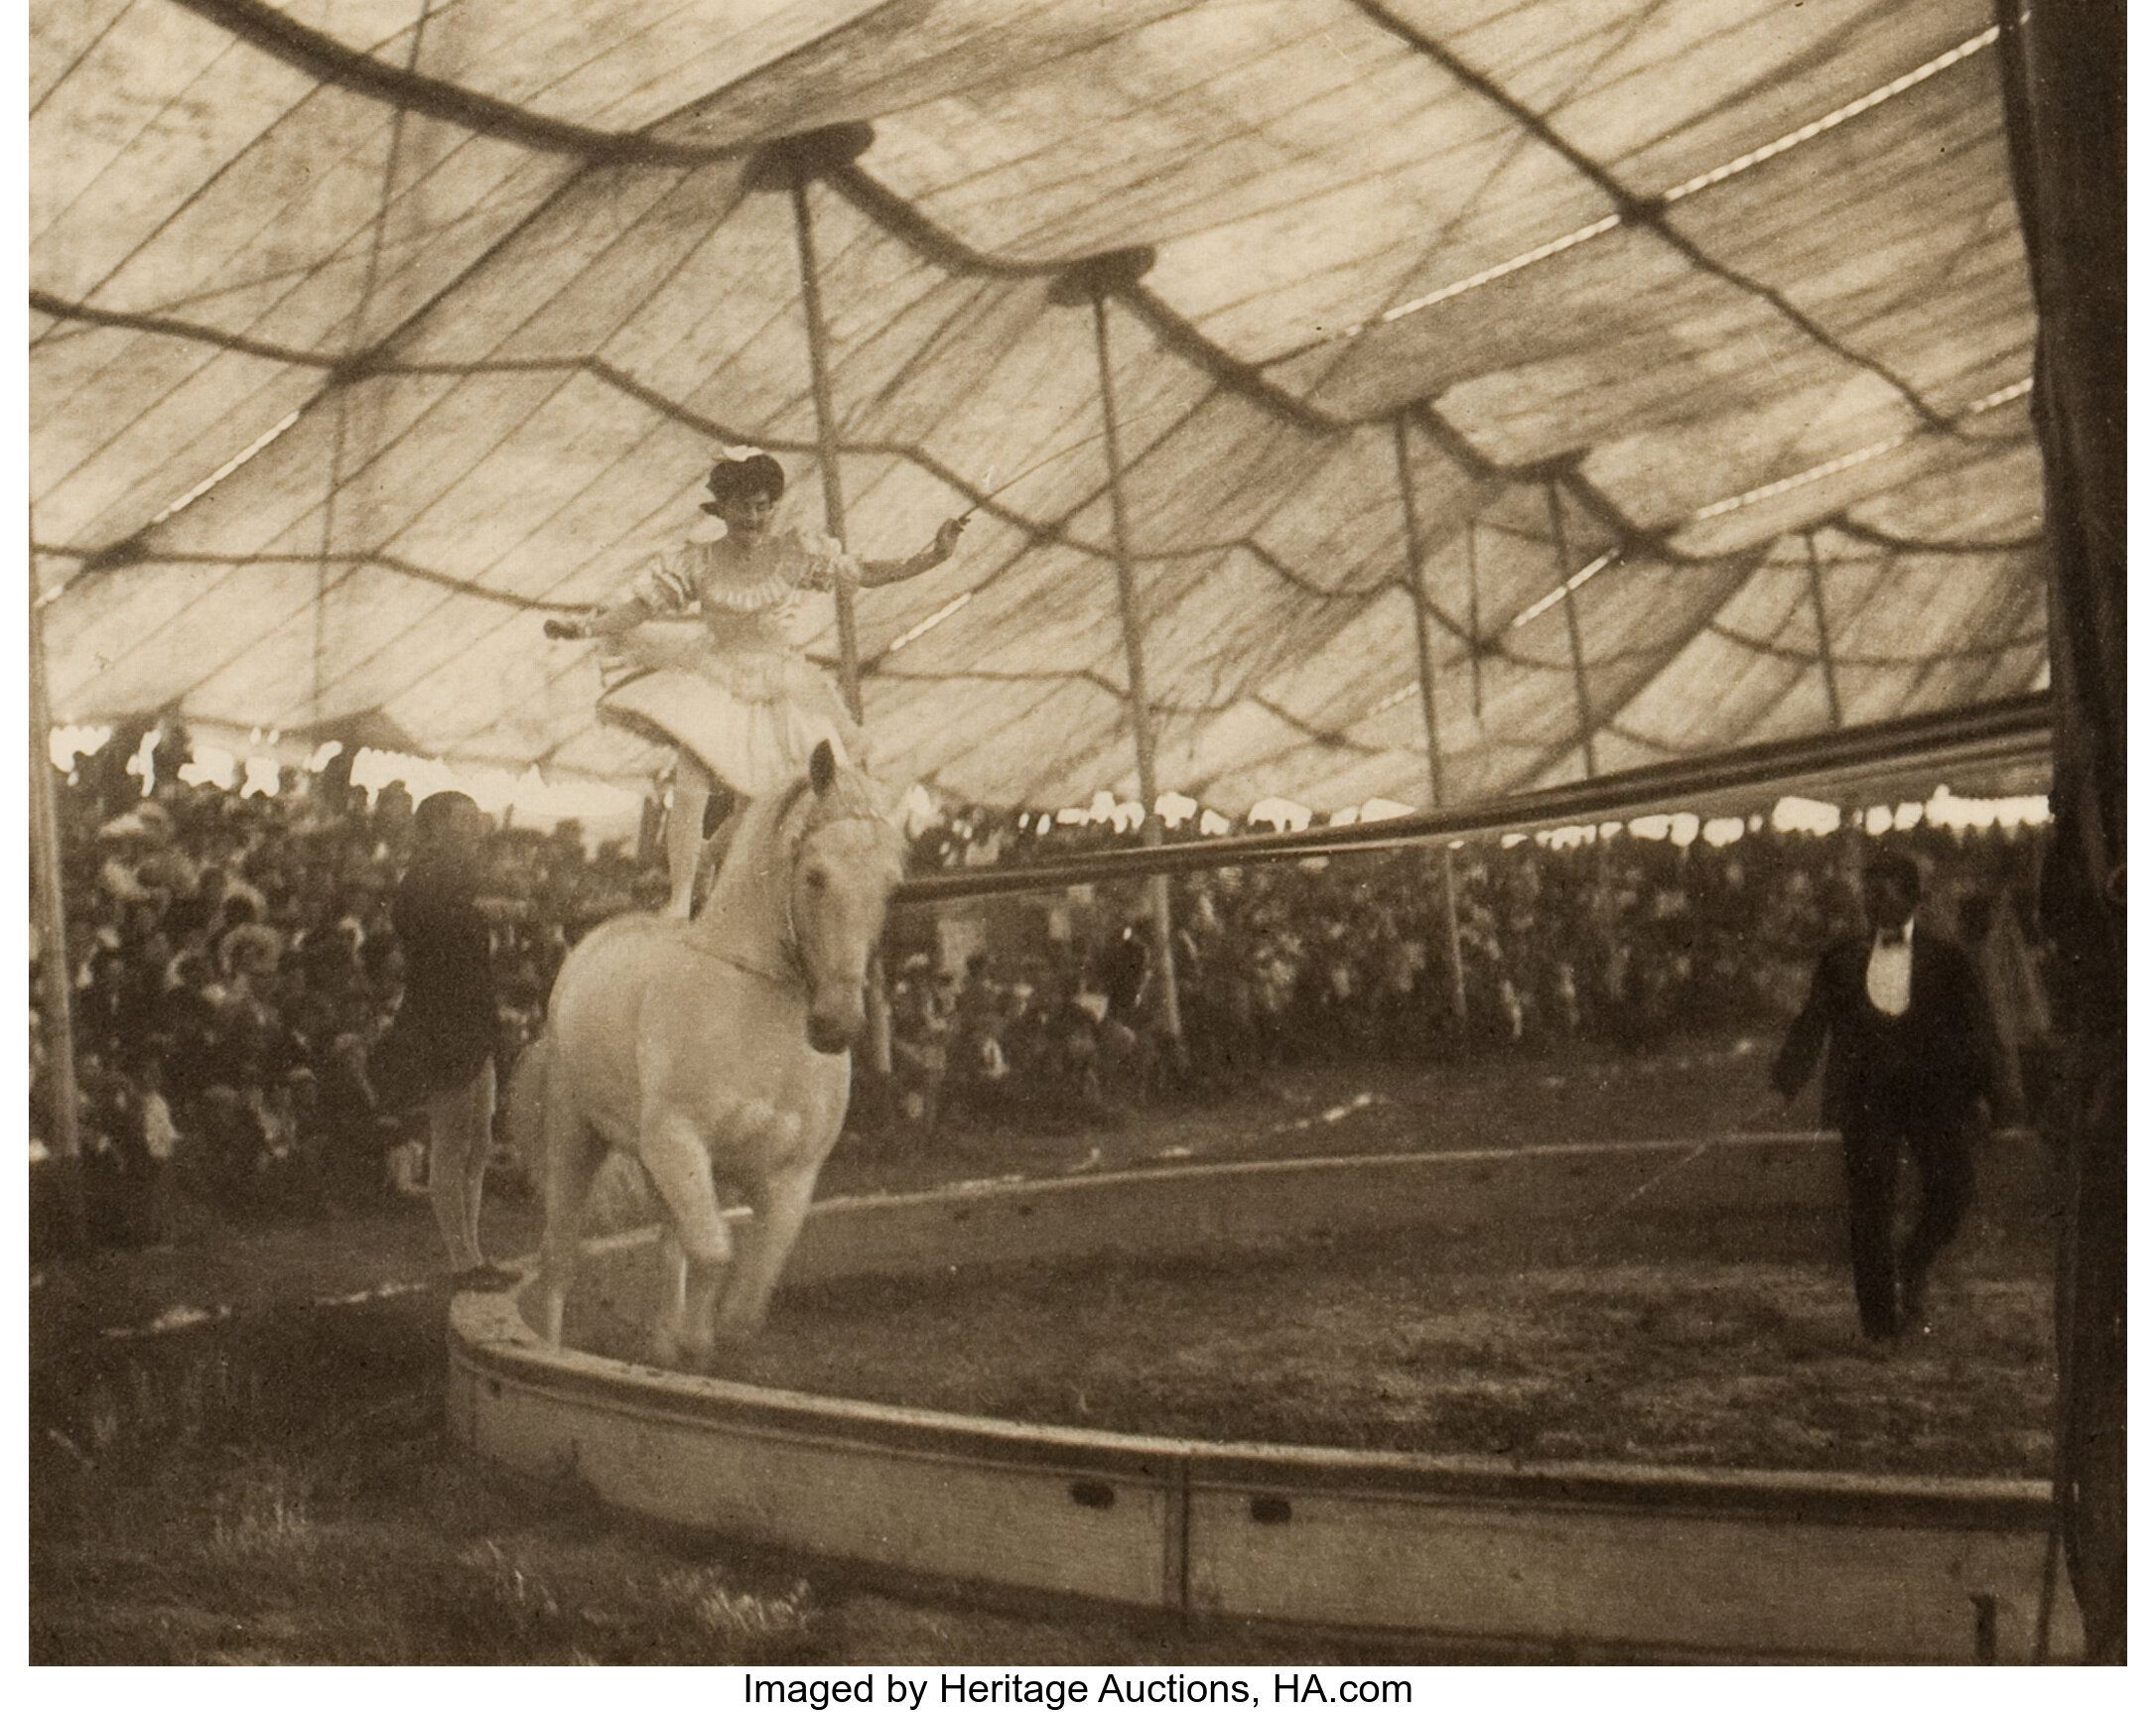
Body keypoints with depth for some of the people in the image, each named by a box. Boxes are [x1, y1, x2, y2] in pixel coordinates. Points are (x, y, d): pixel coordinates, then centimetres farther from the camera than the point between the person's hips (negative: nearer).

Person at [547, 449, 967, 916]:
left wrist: (931, 557, -15)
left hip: (780, 688, 2)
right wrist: (584, 628, -20)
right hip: (713, 683, -2)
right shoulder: (698, 561, -6)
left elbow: (867, 573, -3)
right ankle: (679, 902, -9)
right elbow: (640, 607, -5)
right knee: (690, 793, -17)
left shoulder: (796, 554, -5)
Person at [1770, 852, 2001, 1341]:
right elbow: (1811, 1024, 8)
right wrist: (1786, 1083, -5)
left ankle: (1911, 1271, 11)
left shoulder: (1948, 960, 7)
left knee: (1953, 1186, -14)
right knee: (1868, 1204, -2)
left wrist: (1983, 1089, -6)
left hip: (1932, 1089, -1)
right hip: (1866, 1093, 1)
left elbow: (1975, 1030, 6)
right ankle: (1879, 1318, 6)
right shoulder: (1841, 960, 12)